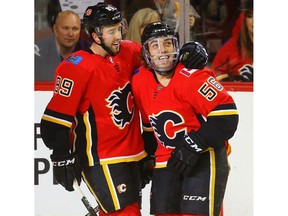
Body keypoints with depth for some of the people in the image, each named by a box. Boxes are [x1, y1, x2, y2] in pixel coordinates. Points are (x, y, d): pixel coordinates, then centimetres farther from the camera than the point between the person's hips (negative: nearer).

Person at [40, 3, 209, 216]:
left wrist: (190, 52, -2)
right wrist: (63, 157, -17)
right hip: (100, 158, -7)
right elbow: (56, 117, -16)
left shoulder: (127, 53, 3)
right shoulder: (76, 68, -16)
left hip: (133, 154, 7)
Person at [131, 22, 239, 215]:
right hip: (167, 159, 7)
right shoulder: (139, 81, 1)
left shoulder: (191, 76, -20)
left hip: (204, 157, -7)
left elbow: (226, 115, -25)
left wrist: (193, 146, -26)